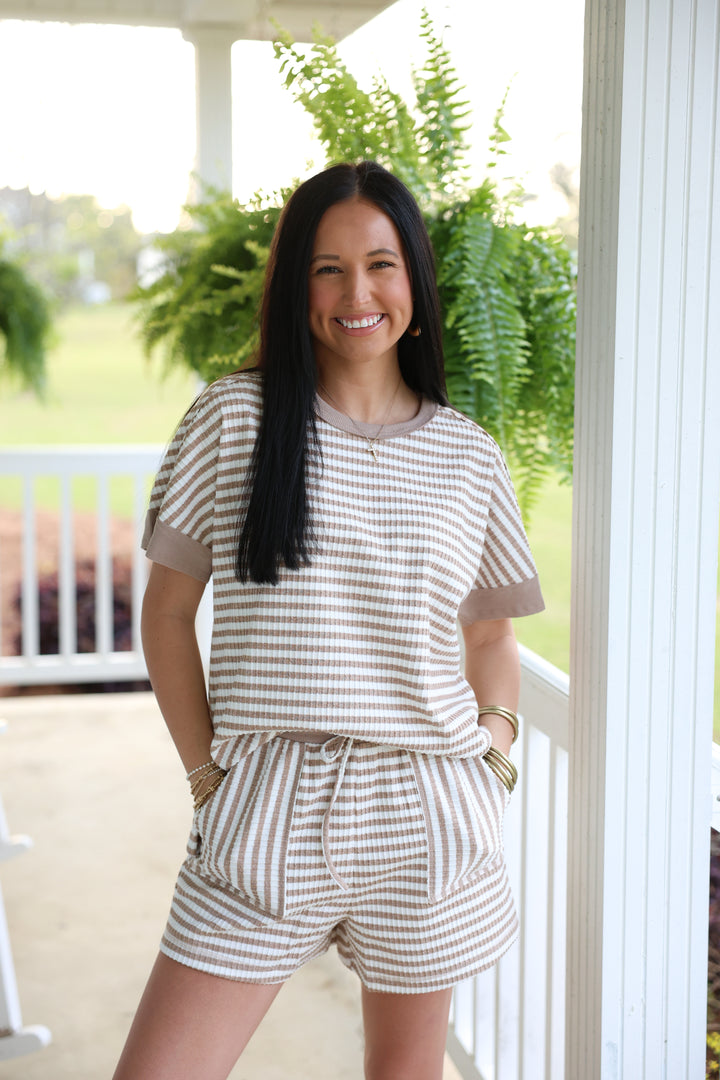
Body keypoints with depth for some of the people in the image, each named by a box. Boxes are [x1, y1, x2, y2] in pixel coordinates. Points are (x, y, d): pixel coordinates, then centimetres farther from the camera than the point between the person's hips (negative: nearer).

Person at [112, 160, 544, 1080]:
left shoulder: (469, 457, 6)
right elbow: (167, 610, 4)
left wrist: (495, 745, 3)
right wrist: (206, 771, 0)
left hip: (425, 813, 2)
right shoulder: (233, 419, -1)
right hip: (266, 809, -1)